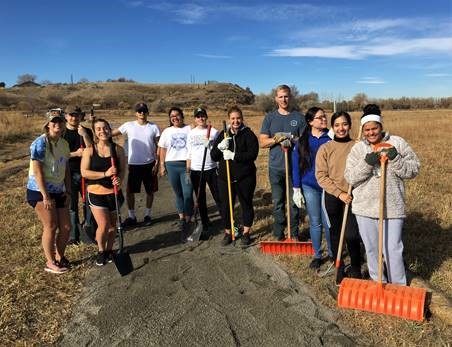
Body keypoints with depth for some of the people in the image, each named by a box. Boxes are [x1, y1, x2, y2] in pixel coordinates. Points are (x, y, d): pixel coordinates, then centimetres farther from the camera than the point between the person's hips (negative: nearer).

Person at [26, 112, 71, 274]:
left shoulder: (64, 144, 7)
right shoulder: (40, 143, -14)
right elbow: (37, 172, -17)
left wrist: (68, 191, 8)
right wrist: (45, 196, -18)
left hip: (58, 191, 7)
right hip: (40, 191, -6)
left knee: (66, 227, 7)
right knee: (51, 226, -3)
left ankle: (60, 257, 28)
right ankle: (50, 263, 14)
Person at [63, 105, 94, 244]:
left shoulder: (86, 131, 3)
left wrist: (84, 135, -18)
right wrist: (75, 154, -16)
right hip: (69, 174, -1)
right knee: (72, 206, 7)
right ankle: (74, 235, 19)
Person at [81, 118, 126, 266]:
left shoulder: (118, 149, -4)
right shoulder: (89, 150, -7)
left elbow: (122, 170, -2)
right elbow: (84, 172, -12)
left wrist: (119, 179, -24)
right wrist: (105, 174, -22)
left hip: (114, 192, 2)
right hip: (96, 193, -2)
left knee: (112, 224, 13)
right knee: (103, 225, -5)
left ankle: (109, 250, 36)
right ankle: (101, 251, 23)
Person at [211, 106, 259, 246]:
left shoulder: (248, 134, -3)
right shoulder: (223, 134, 9)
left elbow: (253, 154, -15)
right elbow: (213, 156, 6)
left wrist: (234, 156, -23)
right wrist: (220, 147, -14)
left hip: (245, 177, -2)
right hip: (225, 177, 3)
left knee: (246, 204, 9)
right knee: (226, 206, 6)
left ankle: (246, 233, 25)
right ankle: (228, 233, 23)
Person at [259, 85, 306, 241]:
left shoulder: (299, 117, 6)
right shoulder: (270, 118, 8)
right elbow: (262, 142, 2)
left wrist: (291, 141, -16)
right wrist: (276, 139, -16)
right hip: (276, 167, 1)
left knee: (295, 201, 6)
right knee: (277, 202, 6)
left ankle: (295, 232, 20)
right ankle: (279, 233, 18)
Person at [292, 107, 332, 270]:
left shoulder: (331, 138, -2)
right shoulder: (302, 142, 1)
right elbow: (296, 166, 4)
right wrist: (296, 189, 1)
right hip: (310, 187, 1)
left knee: (328, 222, 5)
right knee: (315, 222, 10)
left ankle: (332, 253, 26)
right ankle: (317, 255, 25)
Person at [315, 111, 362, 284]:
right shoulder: (325, 148, -2)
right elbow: (321, 176, -5)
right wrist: (340, 193, -12)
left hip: (353, 197, -1)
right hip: (333, 198, 1)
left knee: (352, 235, -4)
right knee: (335, 234, 12)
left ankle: (356, 270, 19)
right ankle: (339, 269, 30)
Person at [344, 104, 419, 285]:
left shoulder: (397, 143, -1)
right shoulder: (358, 148, 2)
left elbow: (414, 169, -2)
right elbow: (350, 177, -5)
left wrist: (396, 160, -18)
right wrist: (366, 163, -19)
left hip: (392, 206, -2)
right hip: (365, 207, 2)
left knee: (393, 249, 2)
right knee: (371, 249, 15)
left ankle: (398, 287, 23)